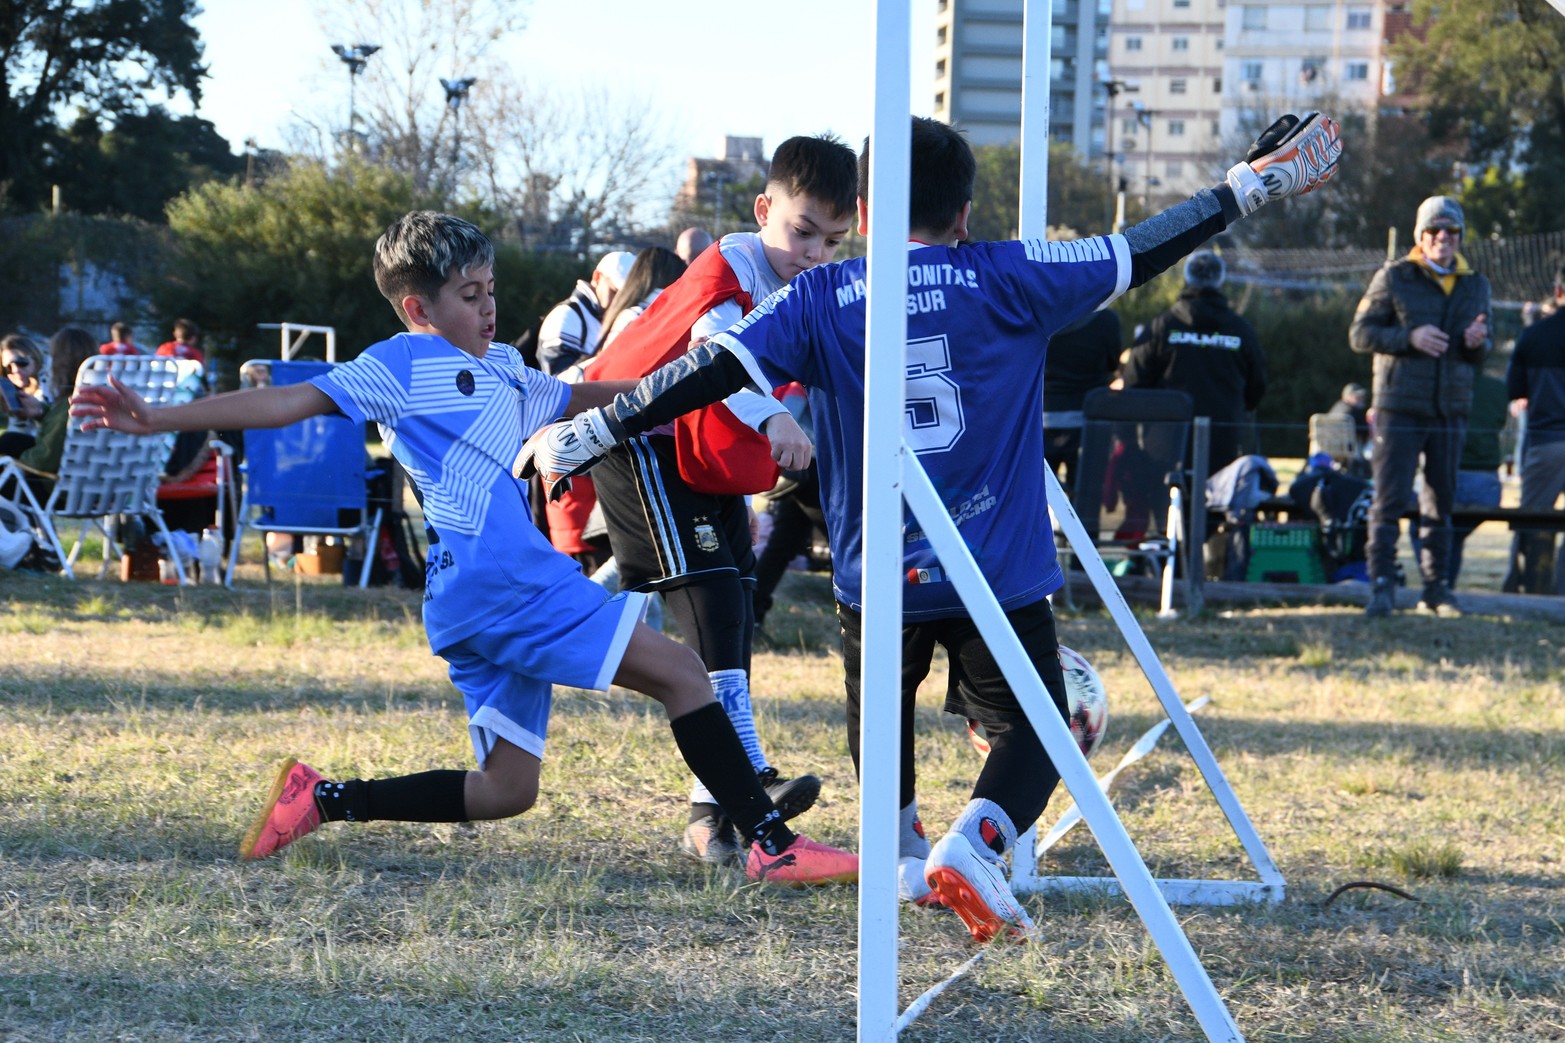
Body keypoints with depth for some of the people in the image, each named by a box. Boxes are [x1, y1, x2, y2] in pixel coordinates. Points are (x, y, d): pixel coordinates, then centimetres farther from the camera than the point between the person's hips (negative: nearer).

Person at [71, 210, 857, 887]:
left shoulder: (500, 368, 25)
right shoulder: (404, 364, 1)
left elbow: (579, 398, 41)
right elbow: (292, 401, -4)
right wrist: (160, 420, -10)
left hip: (503, 596, 9)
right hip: (496, 577, -9)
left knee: (507, 789, 9)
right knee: (679, 674, -10)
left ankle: (322, 801, 11)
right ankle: (775, 846, -12)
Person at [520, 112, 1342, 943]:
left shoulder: (818, 300, -3)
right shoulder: (1010, 279, -3)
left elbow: (707, 374, -9)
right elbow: (1140, 254, 2)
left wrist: (582, 435, -4)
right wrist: (1255, 182, 12)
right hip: (1000, 575, -2)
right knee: (1029, 726, 7)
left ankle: (904, 856, 38)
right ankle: (973, 843, -19)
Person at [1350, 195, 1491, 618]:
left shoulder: (1475, 286, 13)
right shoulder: (1394, 278, 1)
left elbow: (1482, 354, 18)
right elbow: (1360, 334, -3)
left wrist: (1478, 342, -7)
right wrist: (1409, 337, -17)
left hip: (1451, 410, 4)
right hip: (1400, 408, -4)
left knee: (1441, 502, 9)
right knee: (1390, 499, -9)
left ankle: (1435, 587, 16)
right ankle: (1382, 586, -9)